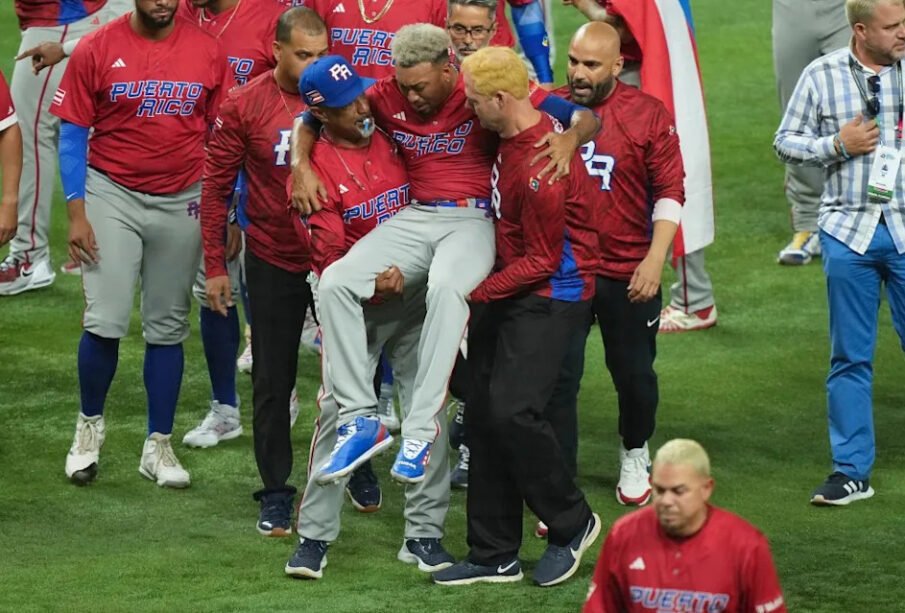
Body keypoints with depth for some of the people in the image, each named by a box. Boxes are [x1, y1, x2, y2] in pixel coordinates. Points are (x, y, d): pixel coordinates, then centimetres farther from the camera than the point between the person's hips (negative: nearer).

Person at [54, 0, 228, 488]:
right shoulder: (96, 50, -6)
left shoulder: (206, 52, 0)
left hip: (183, 203, 2)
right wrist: (75, 212, -8)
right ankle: (90, 424, 15)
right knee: (105, 321, -10)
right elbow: (73, 132, -2)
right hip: (112, 195, -2)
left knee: (168, 327, 7)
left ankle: (158, 446, 17)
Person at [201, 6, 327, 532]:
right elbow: (217, 186, -2)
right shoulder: (246, 105, -9)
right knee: (273, 382, 5)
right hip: (274, 265, -1)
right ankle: (276, 494, 15)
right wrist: (216, 266, -3)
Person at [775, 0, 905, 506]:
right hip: (848, 231, 1)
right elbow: (786, 141, 6)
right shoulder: (822, 76, 0)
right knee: (851, 356, 7)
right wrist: (837, 145, -8)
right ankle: (852, 473, 14)